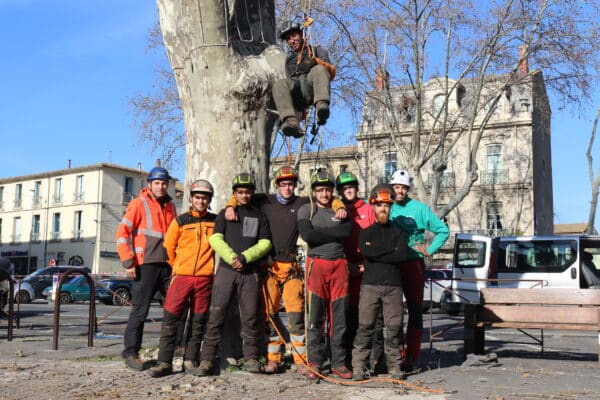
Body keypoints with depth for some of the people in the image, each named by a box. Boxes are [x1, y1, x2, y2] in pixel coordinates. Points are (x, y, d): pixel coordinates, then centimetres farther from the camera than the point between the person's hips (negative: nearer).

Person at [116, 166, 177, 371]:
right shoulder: (139, 204, -2)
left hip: (168, 265, 6)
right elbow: (122, 233, -7)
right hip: (146, 265, -6)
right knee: (140, 311, -2)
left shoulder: (170, 206, 15)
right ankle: (130, 354, 7)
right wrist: (128, 262, -12)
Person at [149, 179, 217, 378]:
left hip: (205, 279, 1)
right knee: (170, 318, -6)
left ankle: (190, 360, 16)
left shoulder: (215, 221, 8)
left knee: (198, 321, 6)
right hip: (181, 276, -1)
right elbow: (169, 247, 11)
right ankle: (164, 362, -2)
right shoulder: (180, 221, 6)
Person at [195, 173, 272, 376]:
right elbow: (215, 239, 1)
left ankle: (251, 358, 10)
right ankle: (207, 360, -4)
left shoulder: (259, 216, 15)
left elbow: (265, 243, 5)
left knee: (250, 317, 0)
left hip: (250, 272, 1)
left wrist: (245, 257, -10)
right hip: (226, 270, -1)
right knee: (216, 315, -6)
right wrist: (232, 257, -13)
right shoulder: (224, 213, 14)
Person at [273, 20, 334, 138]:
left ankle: (322, 106, -58)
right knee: (279, 84, -31)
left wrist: (317, 61, -9)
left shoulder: (317, 50, 29)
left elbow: (332, 72, 13)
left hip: (312, 88, -2)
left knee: (319, 70, -33)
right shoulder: (289, 59, 38)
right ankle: (291, 121, -53)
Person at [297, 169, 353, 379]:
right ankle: (314, 363, 5)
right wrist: (334, 234, -4)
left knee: (339, 316, 4)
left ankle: (338, 363, 12)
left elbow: (347, 231, -6)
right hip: (316, 263, -3)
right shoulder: (306, 210, 7)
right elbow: (307, 235, -11)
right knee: (316, 317, -3)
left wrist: (320, 231, -7)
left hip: (339, 264, 3)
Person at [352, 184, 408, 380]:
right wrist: (391, 250, -6)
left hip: (393, 285, 1)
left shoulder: (399, 232, 14)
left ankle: (395, 365, 11)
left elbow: (402, 255, -6)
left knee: (394, 326, 1)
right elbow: (366, 252, -9)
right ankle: (359, 366, 1)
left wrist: (376, 253, -6)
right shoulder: (366, 233, 13)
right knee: (365, 326, -3)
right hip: (370, 284, -1)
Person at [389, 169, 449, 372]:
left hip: (413, 264, -2)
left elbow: (443, 230, 4)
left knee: (415, 310, 0)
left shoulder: (419, 208, 0)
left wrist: (429, 250, -3)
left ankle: (411, 356, 5)